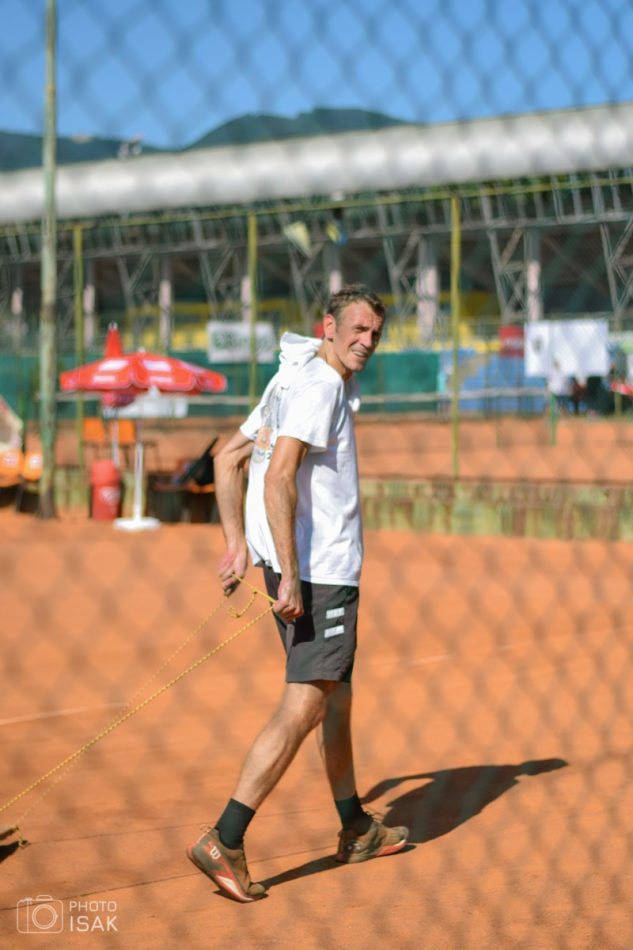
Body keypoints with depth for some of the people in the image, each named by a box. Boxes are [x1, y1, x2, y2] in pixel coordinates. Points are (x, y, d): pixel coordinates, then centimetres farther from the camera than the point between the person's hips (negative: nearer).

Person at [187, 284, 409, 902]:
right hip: (319, 569, -11)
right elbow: (279, 476, -24)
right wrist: (290, 574, -26)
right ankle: (224, 841, -13)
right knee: (303, 706, -11)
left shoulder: (297, 381, 17)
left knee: (336, 696, 19)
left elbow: (227, 458, 21)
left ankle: (355, 829, 31)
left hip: (304, 568, 11)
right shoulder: (318, 384, -13)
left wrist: (238, 544, 15)